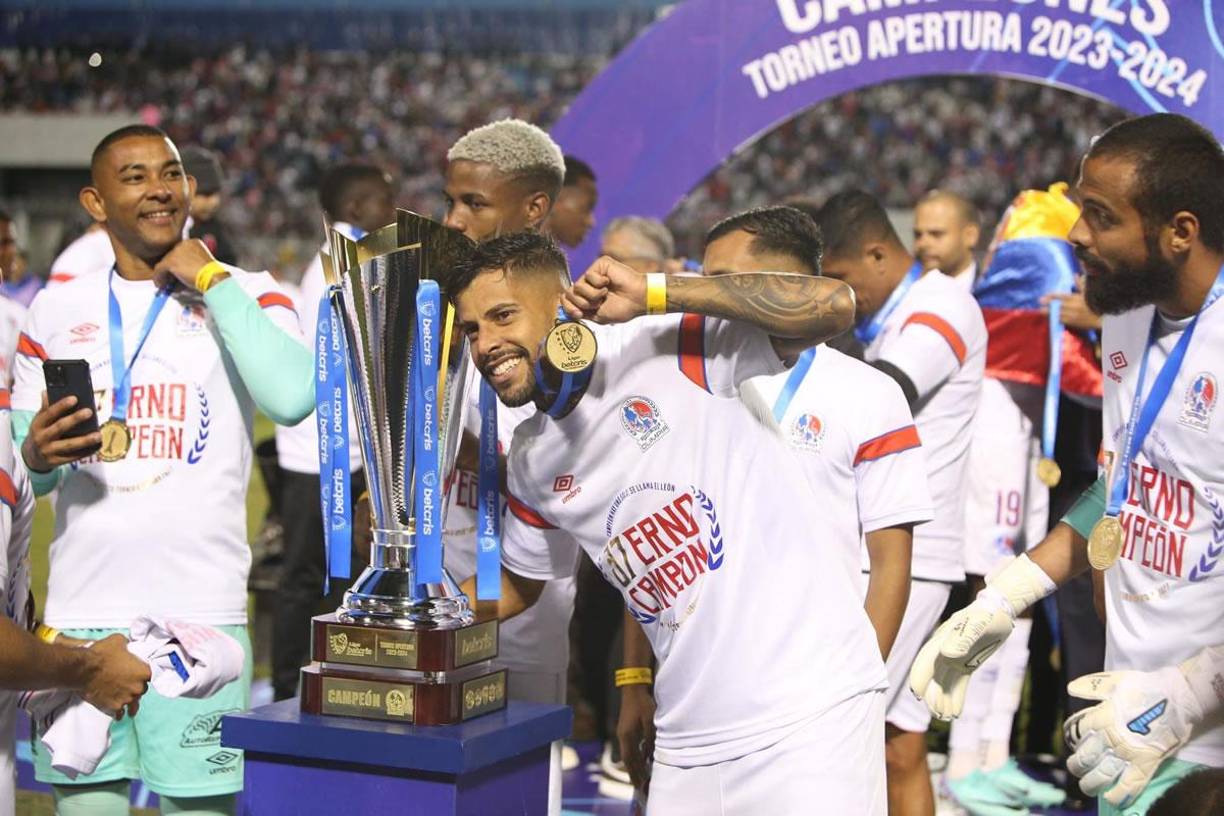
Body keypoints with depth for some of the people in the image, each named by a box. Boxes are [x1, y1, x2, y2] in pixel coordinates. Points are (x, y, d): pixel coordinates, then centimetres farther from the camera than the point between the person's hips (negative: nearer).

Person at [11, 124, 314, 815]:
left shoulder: (245, 294, 4)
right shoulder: (56, 311, 13)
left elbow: (294, 397, -17)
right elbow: (25, 473, 16)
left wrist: (212, 280, -9)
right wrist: (37, 456, -8)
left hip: (200, 609, -2)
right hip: (81, 608, 3)